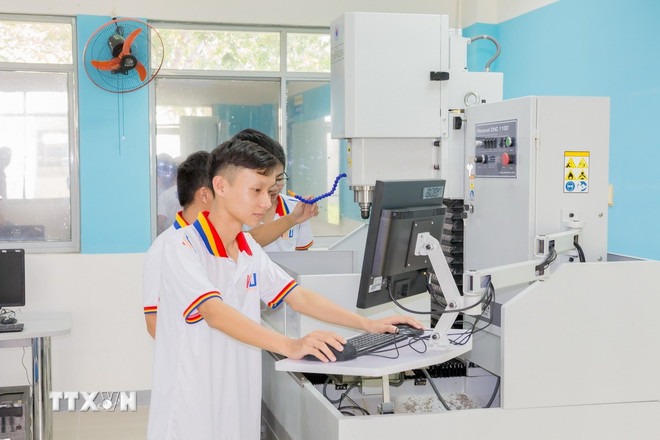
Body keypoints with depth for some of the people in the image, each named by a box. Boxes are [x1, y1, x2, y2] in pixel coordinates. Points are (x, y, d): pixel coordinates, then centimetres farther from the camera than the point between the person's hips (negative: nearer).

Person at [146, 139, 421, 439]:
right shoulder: (183, 247, -16)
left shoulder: (250, 249, 8)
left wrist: (368, 325, 1)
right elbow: (215, 313, -29)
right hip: (190, 412, -7)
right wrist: (290, 346, -40)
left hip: (239, 406, 7)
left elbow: (298, 296, 11)